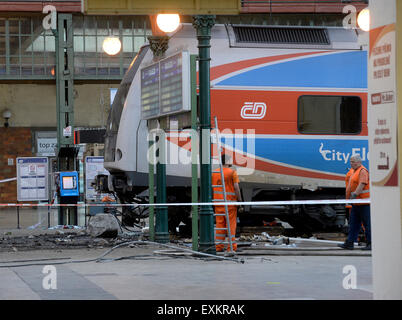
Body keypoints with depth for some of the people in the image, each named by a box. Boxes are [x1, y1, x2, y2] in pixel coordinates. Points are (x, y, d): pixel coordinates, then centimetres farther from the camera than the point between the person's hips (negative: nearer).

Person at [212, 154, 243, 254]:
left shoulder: (214, 173, 7)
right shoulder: (232, 172, -7)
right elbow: (236, 187, -11)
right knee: (231, 224, 1)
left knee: (219, 224, 9)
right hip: (230, 201, -5)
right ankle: (231, 246, 1)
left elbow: (211, 188, 9)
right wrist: (239, 199, -5)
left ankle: (218, 246, 8)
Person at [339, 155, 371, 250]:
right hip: (356, 203, 10)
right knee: (353, 223, 8)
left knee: (367, 224, -4)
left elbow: (362, 184, -23)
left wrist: (355, 194, -29)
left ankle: (370, 244, 0)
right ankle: (349, 243, 10)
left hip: (364, 202, -10)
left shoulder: (363, 171, -12)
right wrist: (348, 198, 17)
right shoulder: (352, 171, 16)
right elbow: (350, 186, 21)